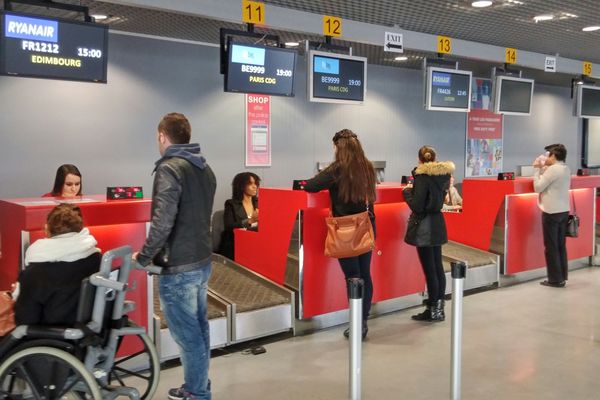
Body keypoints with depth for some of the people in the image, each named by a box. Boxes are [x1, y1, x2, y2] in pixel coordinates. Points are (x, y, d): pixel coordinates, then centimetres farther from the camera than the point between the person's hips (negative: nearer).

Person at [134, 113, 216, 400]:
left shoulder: (169, 168, -16)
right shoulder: (205, 168, 10)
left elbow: (163, 222, -23)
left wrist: (144, 256, -11)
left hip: (178, 267, -9)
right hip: (202, 261, 9)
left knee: (187, 335, 2)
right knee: (198, 329, 18)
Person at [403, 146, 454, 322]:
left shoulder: (422, 177, -17)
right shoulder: (442, 175, 6)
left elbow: (417, 206, -19)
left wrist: (407, 191, -4)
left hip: (424, 227, -8)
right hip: (437, 224, 8)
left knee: (429, 269, -2)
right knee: (438, 267, 13)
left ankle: (433, 311, 5)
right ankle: (439, 308, 20)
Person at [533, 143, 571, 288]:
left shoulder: (553, 169, -16)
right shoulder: (566, 169, 10)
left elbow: (538, 187, -12)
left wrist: (537, 169, -4)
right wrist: (543, 169, 11)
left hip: (551, 212, -8)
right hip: (564, 211, 8)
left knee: (551, 247, 0)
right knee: (561, 245, 13)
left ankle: (555, 279, 4)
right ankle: (562, 276, 18)